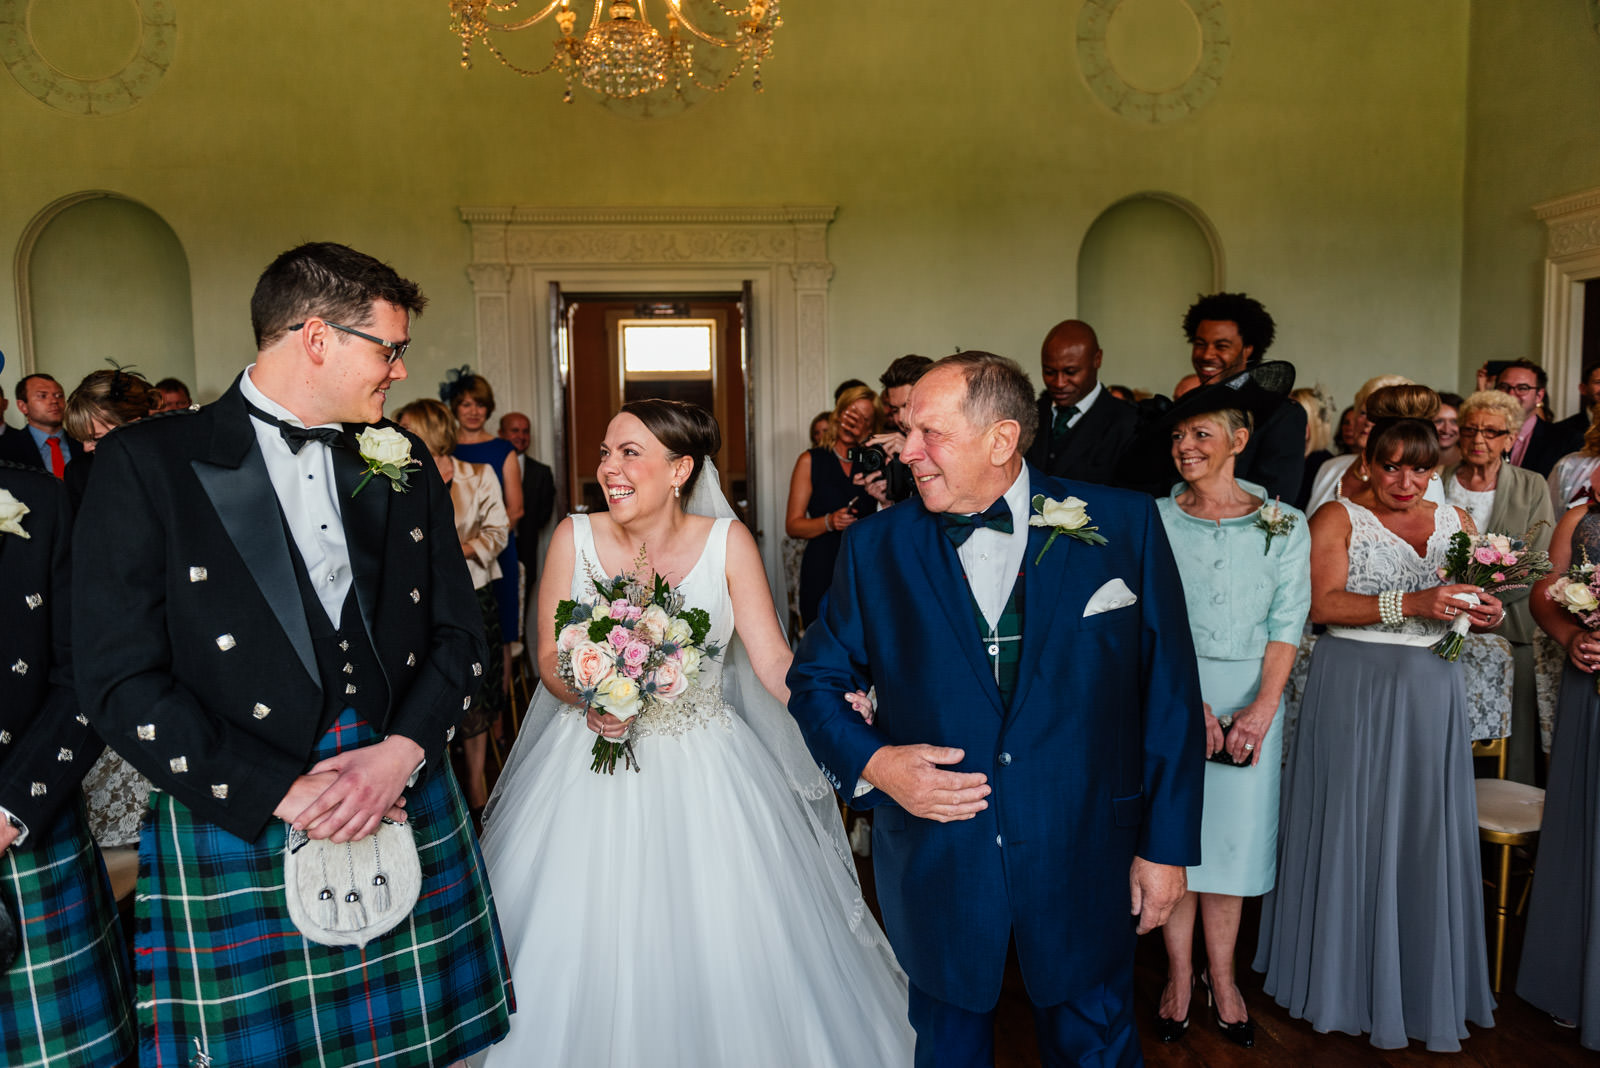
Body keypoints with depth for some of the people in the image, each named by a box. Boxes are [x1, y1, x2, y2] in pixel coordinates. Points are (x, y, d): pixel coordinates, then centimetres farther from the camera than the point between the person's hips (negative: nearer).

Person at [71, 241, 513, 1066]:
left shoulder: (403, 466, 9)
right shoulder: (146, 464, -5)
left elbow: (459, 634, 9)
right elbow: (119, 681, -10)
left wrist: (401, 751, -8)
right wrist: (281, 792, -14)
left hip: (408, 818, 4)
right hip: (234, 830, -3)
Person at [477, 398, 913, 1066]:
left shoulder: (727, 542, -7)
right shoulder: (575, 538, -5)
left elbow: (774, 662, -10)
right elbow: (550, 660, 0)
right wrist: (588, 699, -21)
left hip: (703, 775, 0)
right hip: (594, 769, 1)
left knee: (717, 954, 4)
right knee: (587, 954, 6)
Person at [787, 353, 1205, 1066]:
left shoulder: (1125, 524, -7)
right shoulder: (876, 547, -5)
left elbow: (1169, 691, -3)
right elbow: (816, 681, 4)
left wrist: (1166, 844, -2)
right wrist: (872, 762, -15)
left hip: (1085, 864, 0)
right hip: (935, 866, 1)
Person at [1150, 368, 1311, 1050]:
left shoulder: (1284, 524, 2)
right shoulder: (1155, 520, 0)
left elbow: (1287, 623, -2)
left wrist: (1262, 706, -14)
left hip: (1251, 695, 0)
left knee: (1233, 832, 6)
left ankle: (1221, 979, 20)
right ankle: (1180, 977, 17)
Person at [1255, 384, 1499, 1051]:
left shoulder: (1454, 521, 12)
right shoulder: (1337, 518, -3)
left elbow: (1480, 603, 15)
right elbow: (1324, 603, -15)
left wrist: (1486, 613, -8)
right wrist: (1412, 603, -24)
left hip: (1429, 694, 4)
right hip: (1354, 689, -4)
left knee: (1425, 833, 8)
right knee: (1349, 829, 3)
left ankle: (1422, 980, 22)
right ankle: (1346, 975, 17)